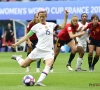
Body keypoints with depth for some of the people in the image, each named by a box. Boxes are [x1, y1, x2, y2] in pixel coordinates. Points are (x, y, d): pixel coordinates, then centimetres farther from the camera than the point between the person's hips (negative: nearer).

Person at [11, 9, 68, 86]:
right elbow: (27, 36, 3)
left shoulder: (51, 25, 9)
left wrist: (66, 17, 8)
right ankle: (17, 58, 38)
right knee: (23, 65, 4)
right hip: (39, 50, -1)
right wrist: (16, 44, -3)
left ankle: (39, 81, -36)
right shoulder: (36, 26, 0)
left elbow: (62, 27, 18)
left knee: (48, 65, -30)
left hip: (49, 51, 1)